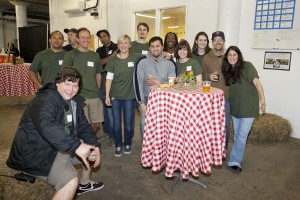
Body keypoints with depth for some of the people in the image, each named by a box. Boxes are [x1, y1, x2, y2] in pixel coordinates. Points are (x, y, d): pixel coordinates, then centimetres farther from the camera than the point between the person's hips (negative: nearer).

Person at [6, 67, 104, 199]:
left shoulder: (74, 102, 5)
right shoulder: (45, 100, -23)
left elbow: (83, 127, 6)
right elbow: (46, 126, -42)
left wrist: (95, 146, -10)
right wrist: (76, 146, -47)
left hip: (61, 146, 9)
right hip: (36, 152, -9)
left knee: (93, 149, 16)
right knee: (71, 181, -28)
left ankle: (84, 184, 36)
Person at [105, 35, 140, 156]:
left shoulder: (135, 58, -2)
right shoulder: (113, 60, 1)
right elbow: (109, 78, 1)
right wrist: (107, 95, -3)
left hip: (130, 95, -1)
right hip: (115, 95, 1)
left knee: (128, 122, 7)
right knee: (117, 122, 6)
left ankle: (128, 144, 28)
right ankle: (118, 146, 22)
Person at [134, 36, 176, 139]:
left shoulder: (170, 63, 1)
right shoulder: (142, 61, -4)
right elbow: (138, 83, -8)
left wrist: (159, 83, -15)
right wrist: (141, 103, -12)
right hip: (147, 99, -1)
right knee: (145, 126, -3)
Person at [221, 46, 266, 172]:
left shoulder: (247, 66, -10)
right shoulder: (228, 70, 8)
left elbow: (256, 82, -18)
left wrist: (262, 98, -28)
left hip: (248, 107, -6)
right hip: (235, 106, 6)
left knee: (242, 135, -5)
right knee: (237, 134, 14)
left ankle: (235, 161, 3)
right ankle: (237, 160, 26)